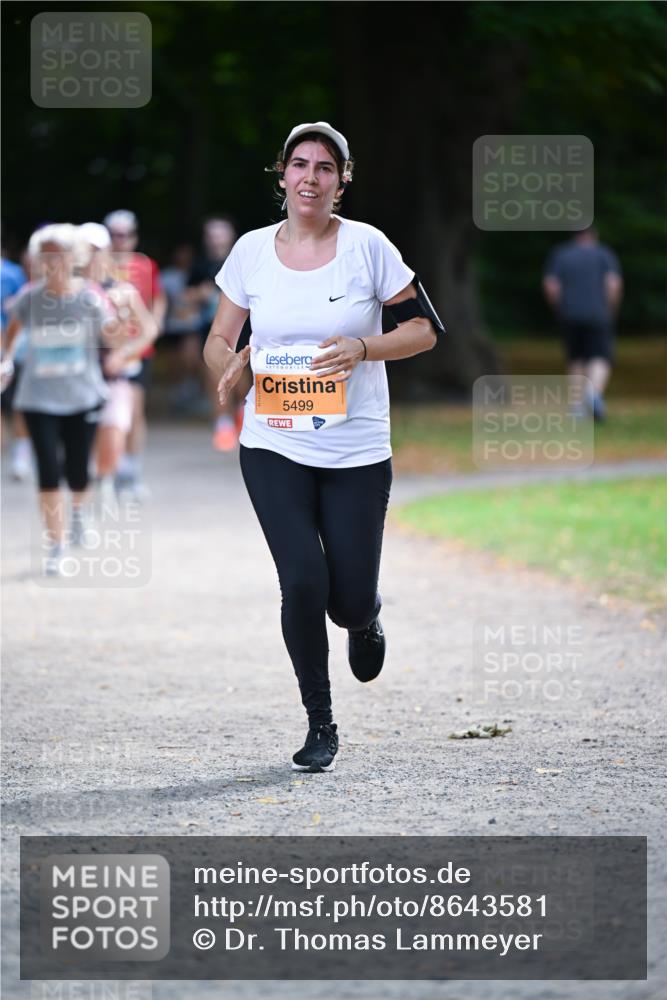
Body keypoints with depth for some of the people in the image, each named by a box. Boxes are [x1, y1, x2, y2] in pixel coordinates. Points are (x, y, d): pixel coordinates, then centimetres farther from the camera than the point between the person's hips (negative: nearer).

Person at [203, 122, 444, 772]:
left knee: (349, 601, -2)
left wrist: (362, 348, -16)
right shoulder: (253, 251, 2)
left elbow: (424, 329, 1)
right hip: (274, 449, 1)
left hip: (357, 451, -1)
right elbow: (218, 340, 12)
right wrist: (231, 364, -11)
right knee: (303, 581, -14)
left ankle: (365, 620, 39)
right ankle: (319, 725, 5)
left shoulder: (366, 245, -4)